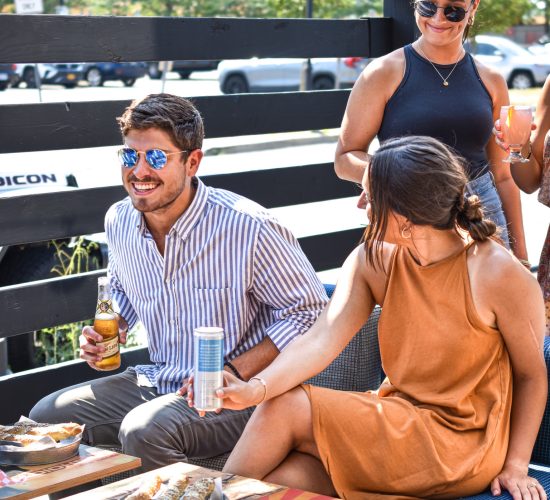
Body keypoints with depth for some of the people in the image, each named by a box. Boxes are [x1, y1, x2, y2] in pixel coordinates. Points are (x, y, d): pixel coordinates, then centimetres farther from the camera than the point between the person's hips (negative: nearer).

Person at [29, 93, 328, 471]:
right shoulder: (119, 221, 1)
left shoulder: (247, 228, -20)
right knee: (45, 417, -3)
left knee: (143, 432, -32)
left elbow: (310, 311, -12)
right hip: (154, 383, 7)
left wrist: (236, 371, -20)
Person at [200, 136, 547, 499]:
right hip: (400, 420, 5)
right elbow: (322, 340, -13)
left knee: (287, 409, -15)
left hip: (461, 447, -5)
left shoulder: (499, 275, -17)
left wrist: (515, 465, -9)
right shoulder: (373, 261, -2)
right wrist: (257, 388, -29)